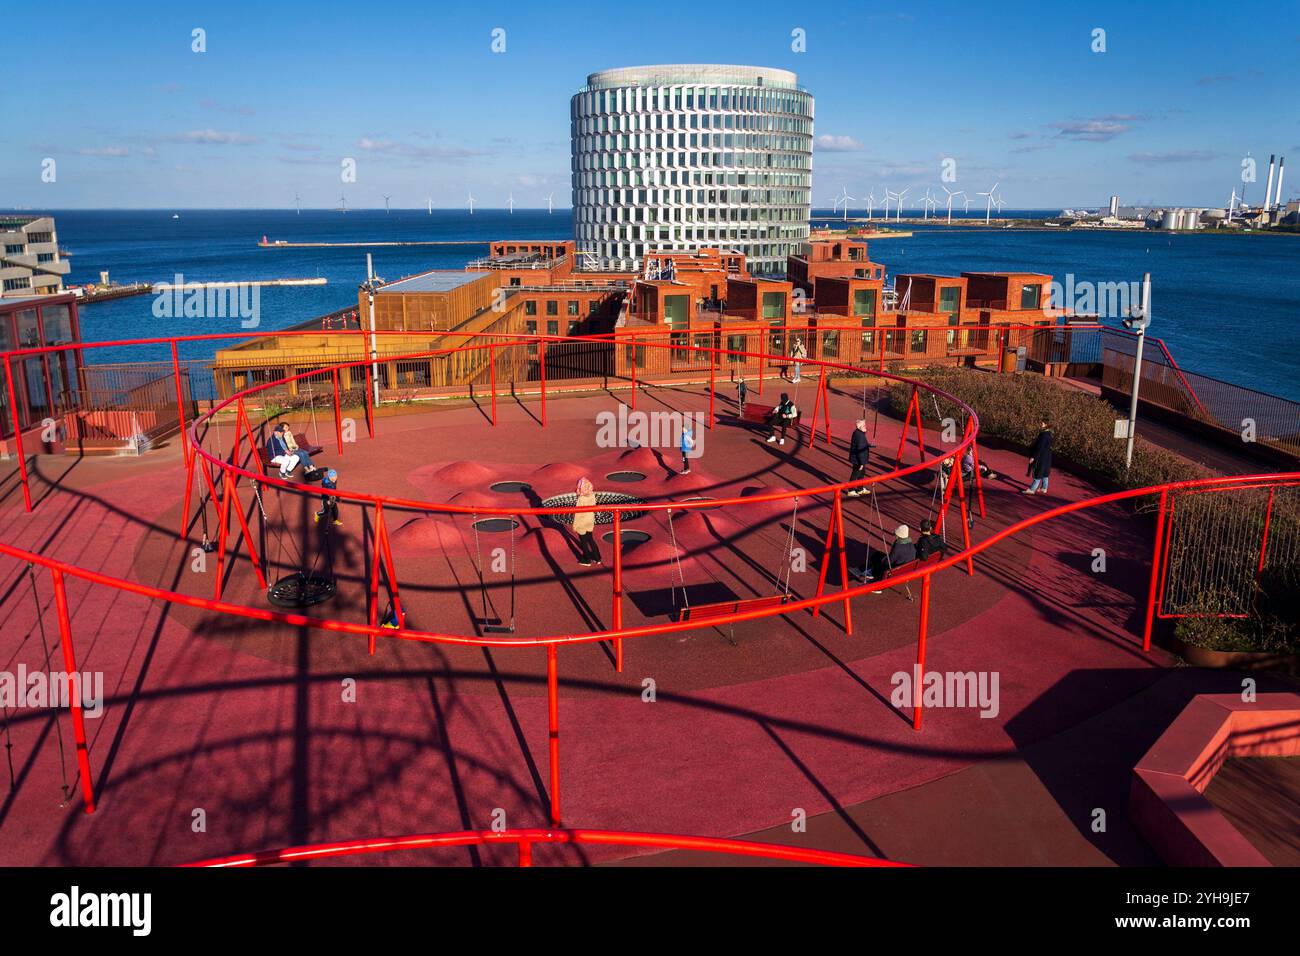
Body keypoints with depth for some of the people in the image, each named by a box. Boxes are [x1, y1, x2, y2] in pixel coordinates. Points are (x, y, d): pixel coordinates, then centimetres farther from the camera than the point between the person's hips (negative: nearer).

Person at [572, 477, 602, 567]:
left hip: (582, 523, -6)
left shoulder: (581, 499, -28)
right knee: (590, 539, 22)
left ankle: (587, 560, 25)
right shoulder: (592, 496, -10)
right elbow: (594, 508, 3)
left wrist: (574, 526, -9)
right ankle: (597, 558, 30)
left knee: (583, 542, 13)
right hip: (590, 521, 6)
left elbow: (577, 513, -20)